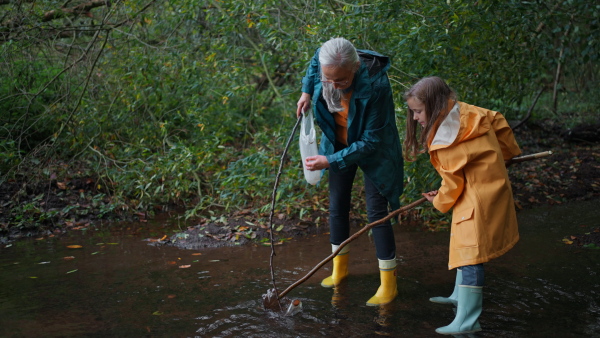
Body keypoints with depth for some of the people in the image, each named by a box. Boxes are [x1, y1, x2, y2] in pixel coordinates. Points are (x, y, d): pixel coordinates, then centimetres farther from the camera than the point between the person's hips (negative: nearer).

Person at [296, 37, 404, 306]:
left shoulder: (376, 86, -38)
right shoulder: (324, 58, -24)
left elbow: (370, 142, -30)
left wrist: (331, 161, -32)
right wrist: (307, 91, 4)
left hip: (373, 152, -5)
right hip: (339, 143, 5)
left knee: (376, 213, -4)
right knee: (337, 207, 12)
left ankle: (388, 284, 8)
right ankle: (339, 268, 31)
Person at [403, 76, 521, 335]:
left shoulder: (445, 141, -25)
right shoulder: (464, 110, -1)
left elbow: (453, 182, -15)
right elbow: (499, 122, 13)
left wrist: (440, 201, 5)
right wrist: (506, 152, 28)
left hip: (479, 200, -10)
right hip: (489, 186, 10)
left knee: (469, 255, -9)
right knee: (464, 246, 22)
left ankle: (467, 322, -6)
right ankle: (460, 296, 37)